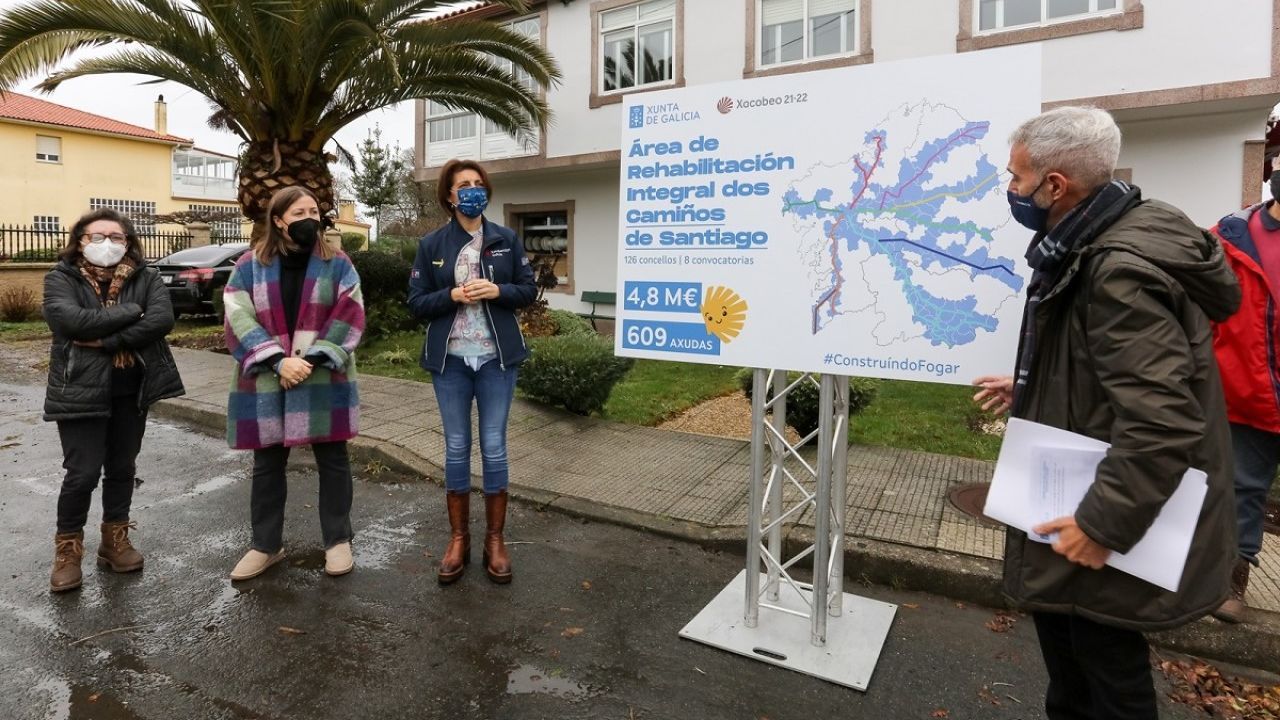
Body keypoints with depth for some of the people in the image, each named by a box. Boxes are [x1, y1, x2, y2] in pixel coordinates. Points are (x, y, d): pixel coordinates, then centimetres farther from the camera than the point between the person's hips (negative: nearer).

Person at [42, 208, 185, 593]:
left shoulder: (146, 278, 2)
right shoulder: (60, 278, -2)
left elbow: (162, 320, -16)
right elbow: (71, 321, -22)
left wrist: (105, 341, -19)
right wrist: (130, 311, -16)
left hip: (132, 392, 3)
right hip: (80, 390, -2)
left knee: (122, 469, 12)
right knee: (83, 473, -2)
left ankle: (115, 539, 28)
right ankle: (68, 548, 18)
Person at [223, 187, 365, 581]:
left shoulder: (336, 263, 2)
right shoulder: (251, 265, 4)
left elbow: (348, 317, -6)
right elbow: (239, 319, -4)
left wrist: (313, 359, -16)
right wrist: (277, 361, -16)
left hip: (324, 384, -1)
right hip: (267, 384, 1)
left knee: (332, 461, 7)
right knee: (267, 465, 12)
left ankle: (338, 540, 22)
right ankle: (266, 544, 28)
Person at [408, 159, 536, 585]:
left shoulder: (506, 239, 5)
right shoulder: (431, 245, 3)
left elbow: (529, 290, 6)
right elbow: (416, 303, 2)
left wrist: (497, 291, -12)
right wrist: (453, 295, -16)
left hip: (497, 359, 0)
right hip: (450, 360, 0)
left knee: (494, 448, 4)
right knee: (456, 449, 7)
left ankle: (495, 540, 17)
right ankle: (458, 539, 21)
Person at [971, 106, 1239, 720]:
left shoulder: (1120, 270, -28)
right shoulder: (1094, 247, 5)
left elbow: (1162, 422, -32)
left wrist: (1102, 525, -26)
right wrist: (1029, 390, 19)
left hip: (1113, 525, -10)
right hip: (1078, 486, 10)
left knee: (1105, 660, 10)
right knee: (1063, 630, 26)